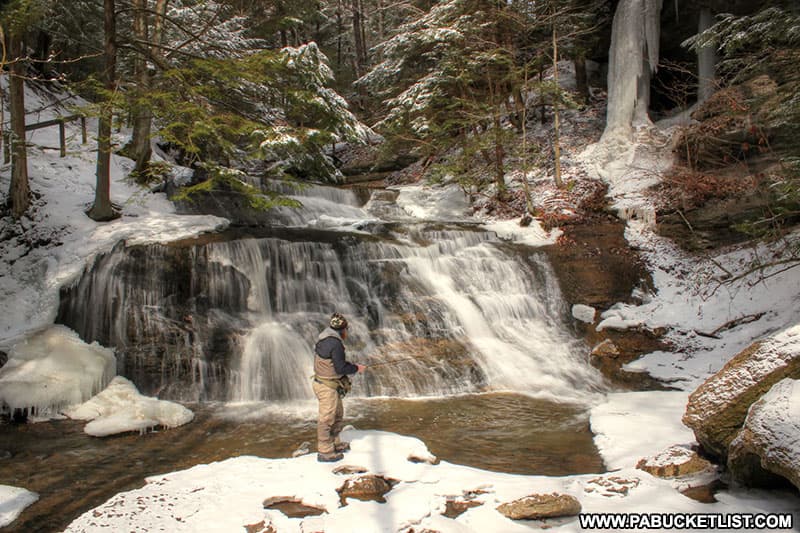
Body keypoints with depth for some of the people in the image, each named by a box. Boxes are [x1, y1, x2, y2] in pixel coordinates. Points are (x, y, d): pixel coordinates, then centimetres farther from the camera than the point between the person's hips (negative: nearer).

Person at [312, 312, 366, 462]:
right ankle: (324, 452, 12)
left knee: (338, 415, 22)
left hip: (323, 382, 10)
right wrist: (356, 368, -6)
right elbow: (340, 369, -21)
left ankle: (334, 444, 35)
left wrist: (351, 365, 11)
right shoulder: (335, 343, -22)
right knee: (327, 419, 1)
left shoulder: (324, 340, 8)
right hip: (327, 387, -10)